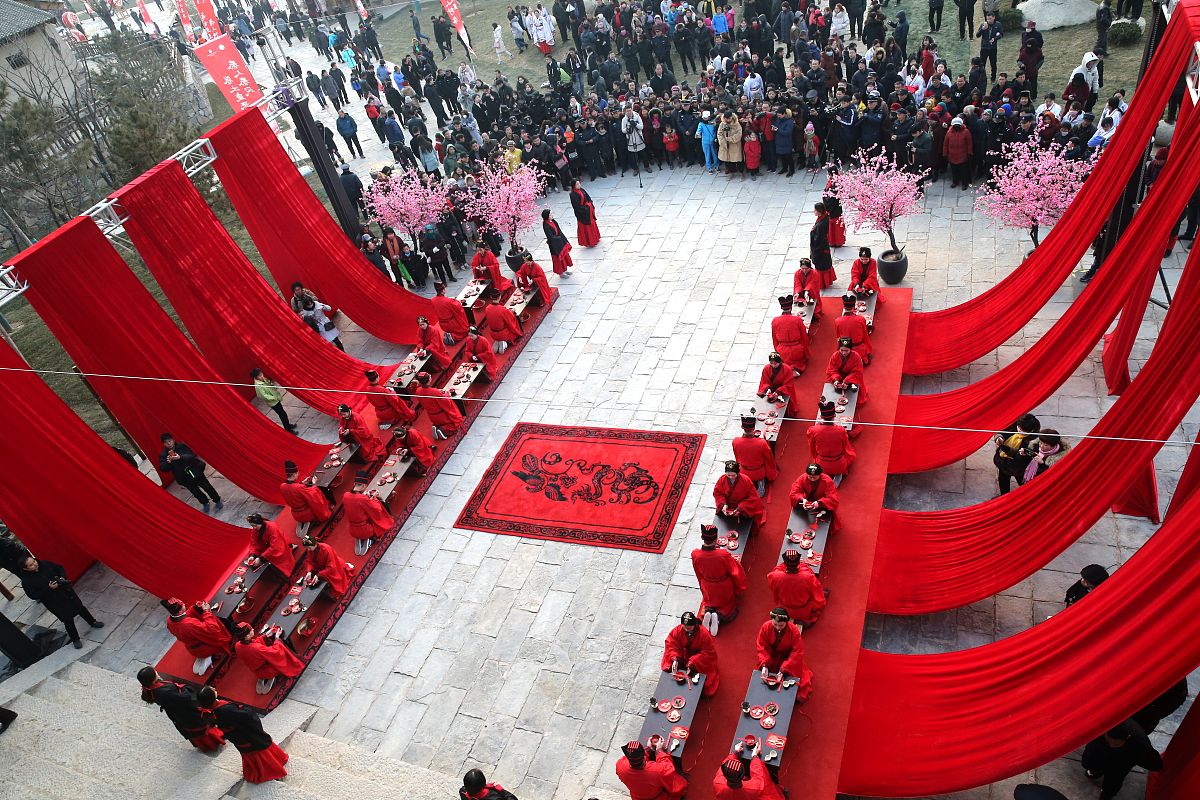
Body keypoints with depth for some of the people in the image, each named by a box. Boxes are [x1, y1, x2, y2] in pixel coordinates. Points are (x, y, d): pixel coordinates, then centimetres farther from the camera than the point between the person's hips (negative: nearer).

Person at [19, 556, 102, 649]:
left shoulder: (44, 564, -11)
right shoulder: (26, 581, -21)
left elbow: (60, 568, 4)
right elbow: (33, 596, -19)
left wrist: (62, 577, -14)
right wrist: (49, 588, -28)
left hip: (66, 592, 4)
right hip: (55, 603, -4)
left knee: (80, 607, 20)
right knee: (68, 620, 6)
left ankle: (92, 622, 46)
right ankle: (75, 639, 29)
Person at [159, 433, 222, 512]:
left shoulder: (182, 446, -11)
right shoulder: (163, 455, -5)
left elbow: (192, 455, -19)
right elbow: (162, 469, -10)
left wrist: (180, 457, -34)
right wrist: (168, 462, -31)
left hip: (195, 470, -2)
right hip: (184, 478, 2)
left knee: (207, 486, 7)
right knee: (195, 492, 9)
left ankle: (217, 501, 28)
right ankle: (205, 503, 36)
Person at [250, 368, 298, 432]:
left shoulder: (264, 379, -2)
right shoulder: (258, 386, -26)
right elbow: (264, 396, -25)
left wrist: (275, 386, -4)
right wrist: (275, 398, -20)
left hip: (276, 400, 8)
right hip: (273, 403, -8)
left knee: (283, 413, 23)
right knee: (283, 415, 2)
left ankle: (288, 425, 43)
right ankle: (288, 429, 17)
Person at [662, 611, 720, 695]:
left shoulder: (704, 634, -26)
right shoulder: (677, 630, -19)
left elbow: (708, 652, -21)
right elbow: (671, 645, -13)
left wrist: (693, 662, -31)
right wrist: (675, 659, -31)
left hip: (700, 658, -2)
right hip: (682, 656, 2)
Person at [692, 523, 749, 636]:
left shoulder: (695, 555, -26)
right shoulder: (723, 555, -34)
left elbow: (699, 575, -6)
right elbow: (735, 573, -16)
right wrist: (739, 590, 7)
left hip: (708, 591, 2)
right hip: (725, 591, -2)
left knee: (709, 603, 32)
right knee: (728, 608, 24)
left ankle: (708, 612, -1)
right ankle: (719, 616, -7)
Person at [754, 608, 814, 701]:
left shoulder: (794, 630, -29)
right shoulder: (766, 627, -25)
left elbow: (797, 652, -24)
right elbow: (761, 647, -16)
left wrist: (783, 669, -32)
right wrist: (764, 665, -31)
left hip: (789, 657, -1)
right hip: (772, 656, 1)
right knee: (766, 676, -14)